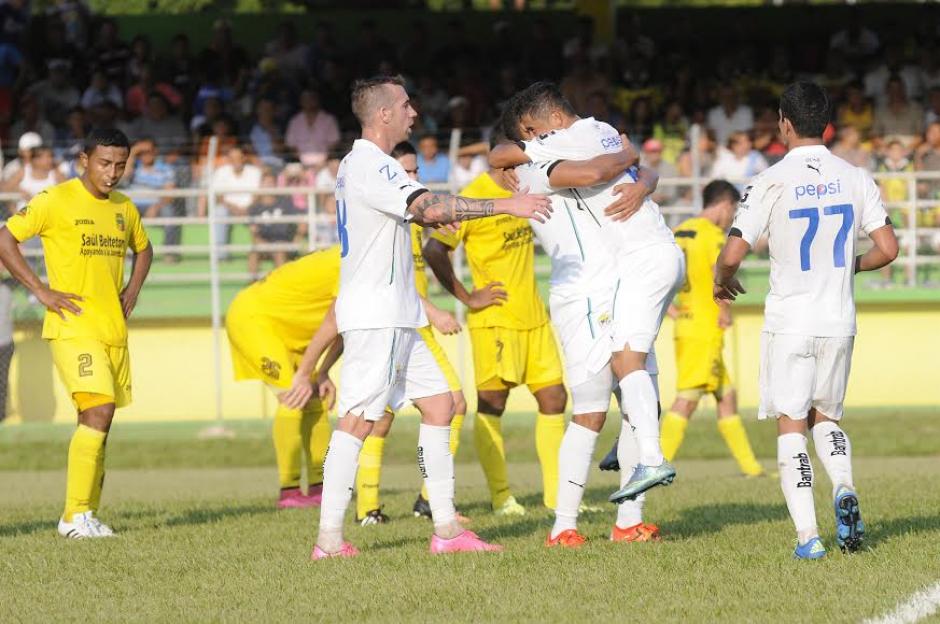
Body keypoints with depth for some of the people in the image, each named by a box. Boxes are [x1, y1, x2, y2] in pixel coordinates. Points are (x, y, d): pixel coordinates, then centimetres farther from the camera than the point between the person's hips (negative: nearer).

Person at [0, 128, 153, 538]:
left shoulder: (124, 208, 13)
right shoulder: (55, 201, -7)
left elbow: (143, 248, 32)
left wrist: (132, 290, 15)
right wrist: (40, 291, -12)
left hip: (114, 330, 7)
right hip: (73, 328, -7)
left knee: (98, 422, 7)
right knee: (98, 412, -19)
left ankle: (87, 514, 14)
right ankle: (76, 515, -16)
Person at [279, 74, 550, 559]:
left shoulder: (358, 165, 17)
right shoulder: (372, 167, -15)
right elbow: (430, 208, -28)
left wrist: (421, 215, 24)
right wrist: (504, 206, -26)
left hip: (395, 316, 10)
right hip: (374, 315, -10)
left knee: (438, 405, 8)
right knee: (357, 419, -11)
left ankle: (446, 528, 6)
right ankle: (329, 539, -12)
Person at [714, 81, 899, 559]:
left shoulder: (772, 182, -10)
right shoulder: (855, 179, 1)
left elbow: (732, 255, -13)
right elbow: (887, 249, 1)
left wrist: (722, 282, 10)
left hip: (789, 322, -4)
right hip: (839, 322, 4)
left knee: (791, 427, 1)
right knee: (826, 417, 20)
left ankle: (807, 534, -10)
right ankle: (844, 489, -8)